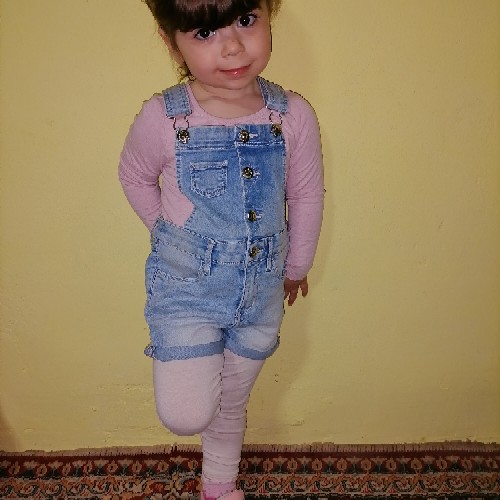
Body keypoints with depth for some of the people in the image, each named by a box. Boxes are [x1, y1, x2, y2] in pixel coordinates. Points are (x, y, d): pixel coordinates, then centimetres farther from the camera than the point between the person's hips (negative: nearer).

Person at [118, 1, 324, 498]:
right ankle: (184, 364, 28)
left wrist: (297, 266, 11)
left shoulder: (293, 116, -13)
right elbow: (135, 177, 3)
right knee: (186, 415, -8)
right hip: (185, 288, -2)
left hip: (261, 292, 2)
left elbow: (307, 196, 1)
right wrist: (169, 233, 4)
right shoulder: (162, 119, -17)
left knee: (232, 403, 20)